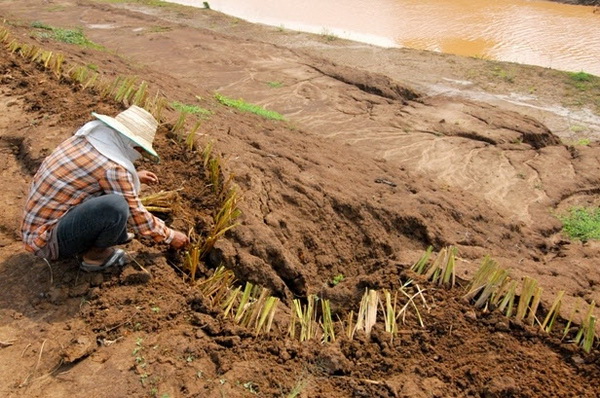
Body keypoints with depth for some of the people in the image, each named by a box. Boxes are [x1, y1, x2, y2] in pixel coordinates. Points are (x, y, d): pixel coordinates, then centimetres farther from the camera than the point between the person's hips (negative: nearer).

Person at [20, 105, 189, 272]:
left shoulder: (84, 138, 0)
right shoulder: (113, 168, -24)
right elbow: (136, 215, -12)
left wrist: (134, 176, 30)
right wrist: (169, 235, 3)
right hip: (47, 241, -9)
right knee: (116, 205, -31)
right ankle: (94, 254, -4)